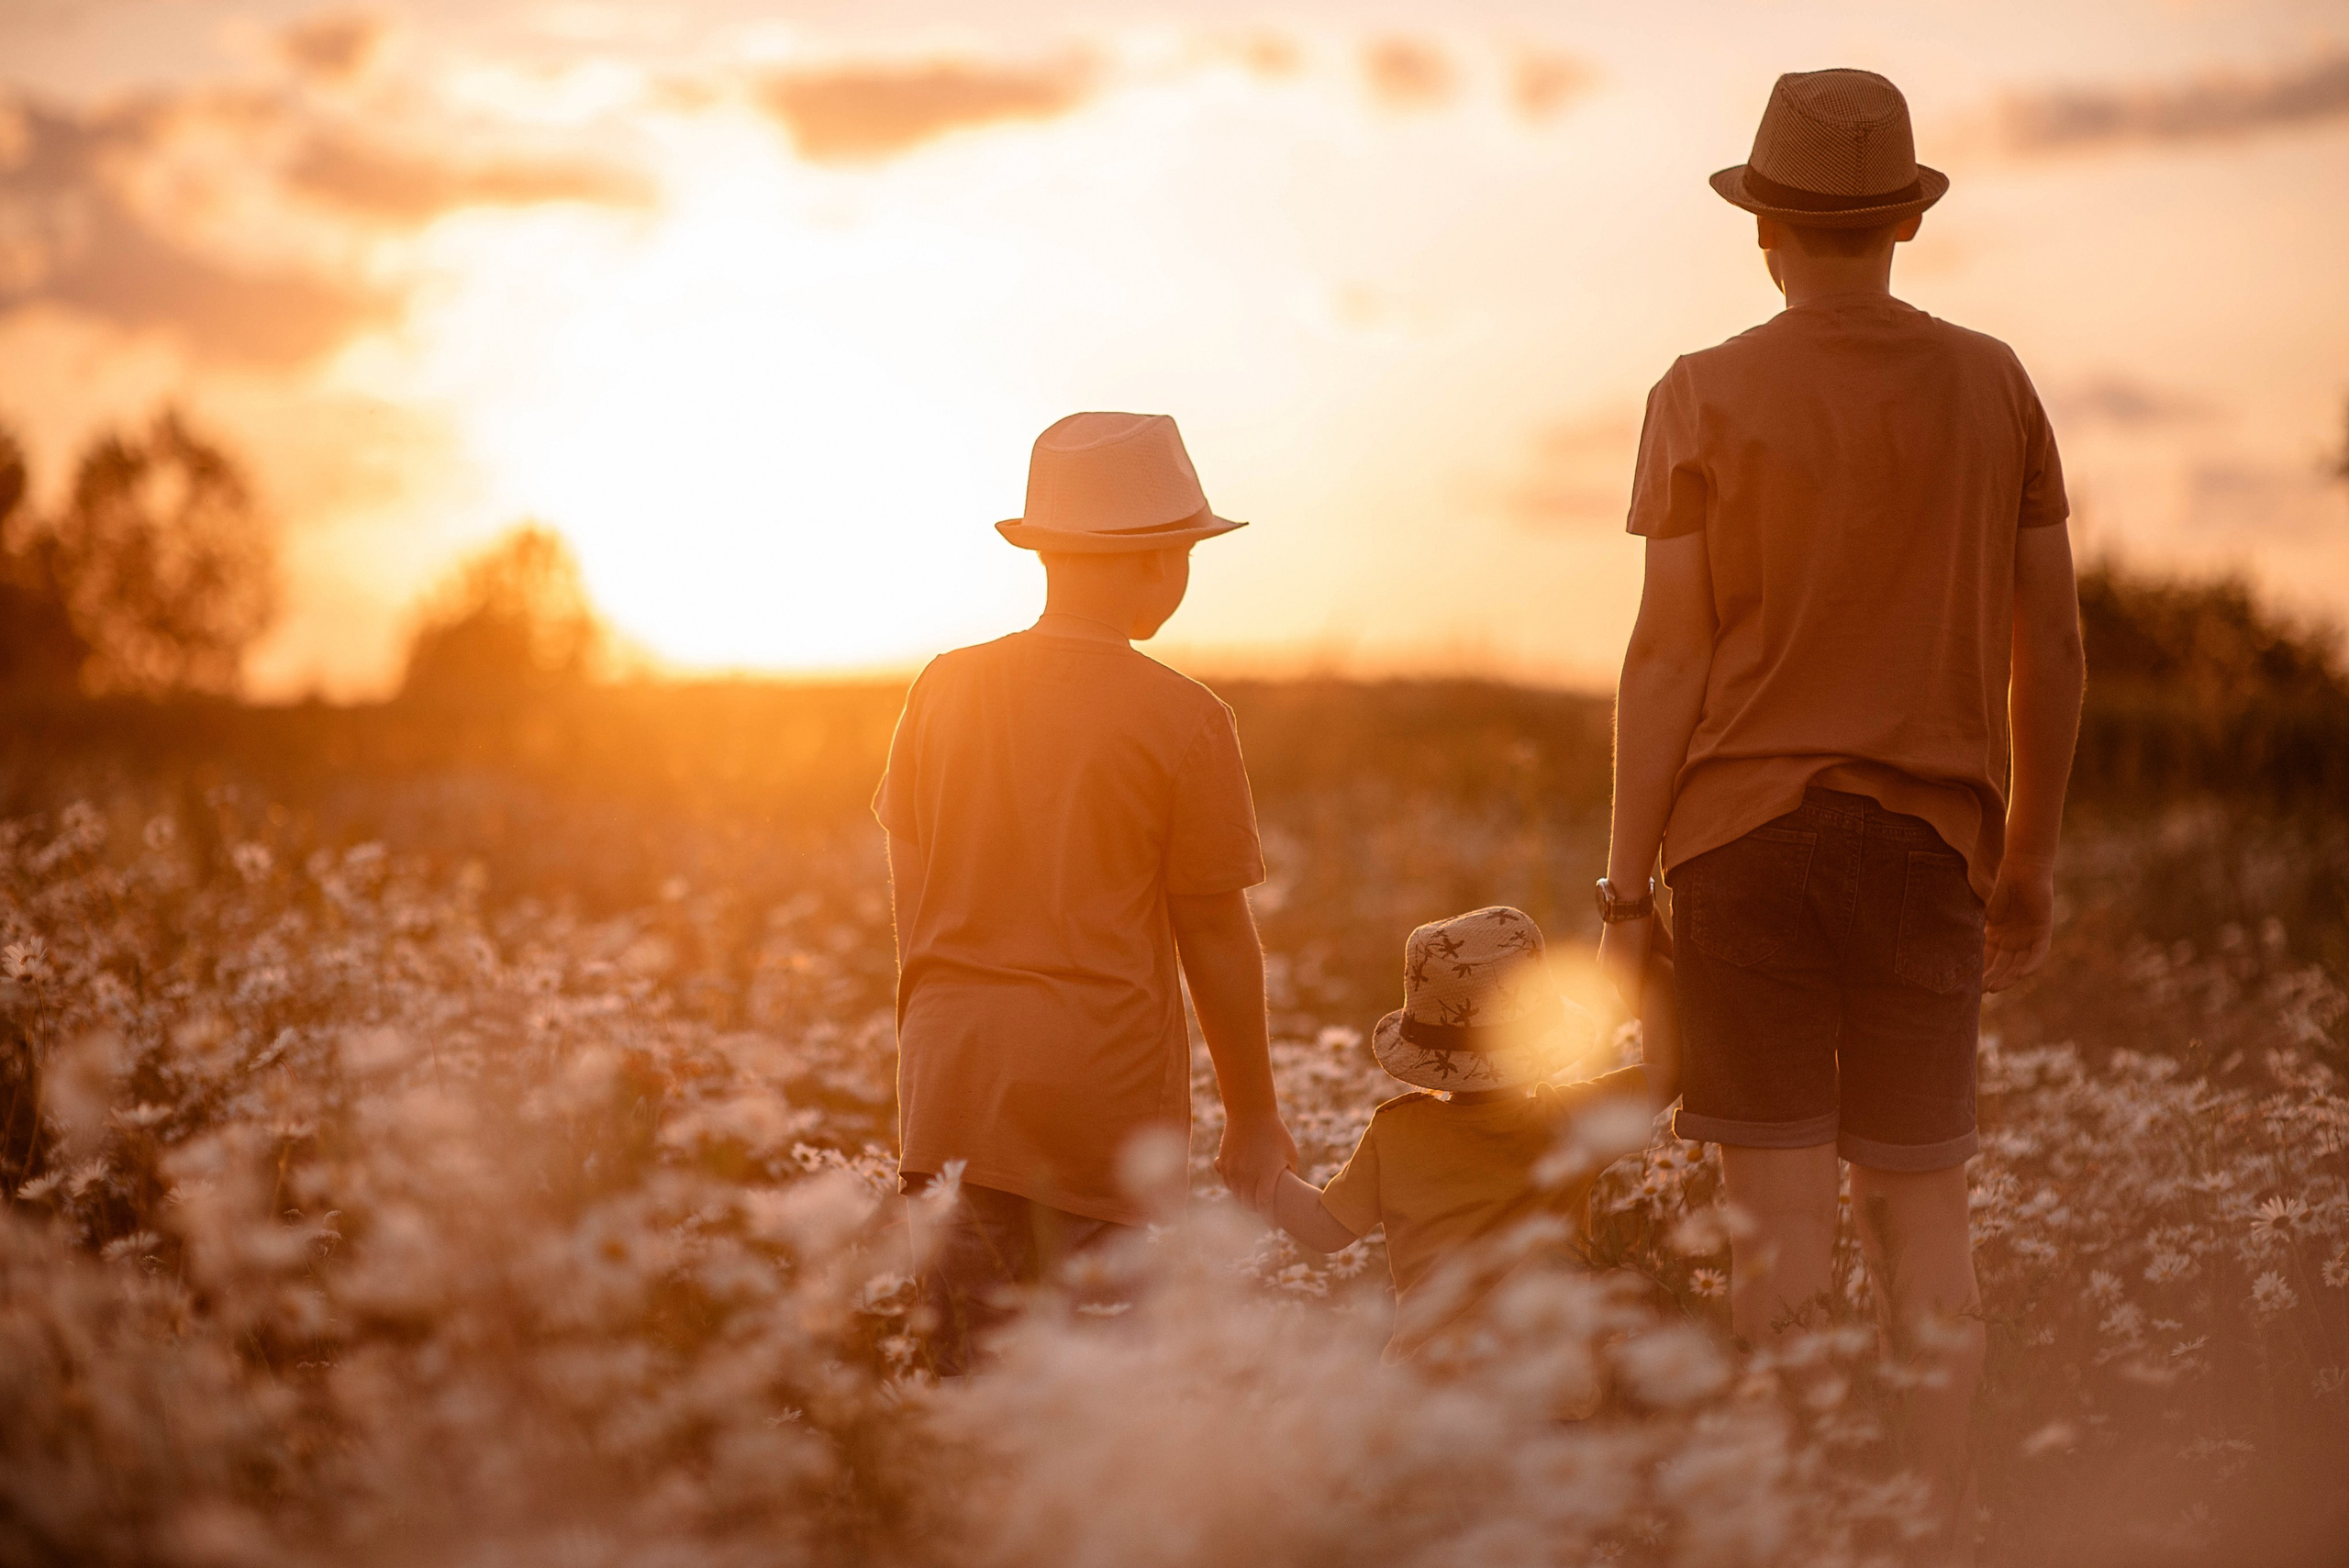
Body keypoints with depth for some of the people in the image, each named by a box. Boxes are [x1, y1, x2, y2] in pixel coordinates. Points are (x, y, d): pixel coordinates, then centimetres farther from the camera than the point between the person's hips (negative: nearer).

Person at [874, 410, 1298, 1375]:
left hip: (952, 1066, 5)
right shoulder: (1183, 722, -8)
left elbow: (911, 890, 11)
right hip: (1102, 1078, -4)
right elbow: (1216, 936, -4)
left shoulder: (944, 690, 4)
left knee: (970, 1366, 11)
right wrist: (1252, 1116, 6)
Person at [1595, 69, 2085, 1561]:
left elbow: (1668, 656, -6)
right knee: (1924, 1202, 9)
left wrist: (1626, 886, -1)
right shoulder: (1992, 385, 6)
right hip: (1930, 832, 2)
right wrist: (2032, 856, 17)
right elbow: (2053, 640, 8)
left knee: (1781, 1204, 0)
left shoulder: (1707, 396, -3)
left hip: (1746, 829, -2)